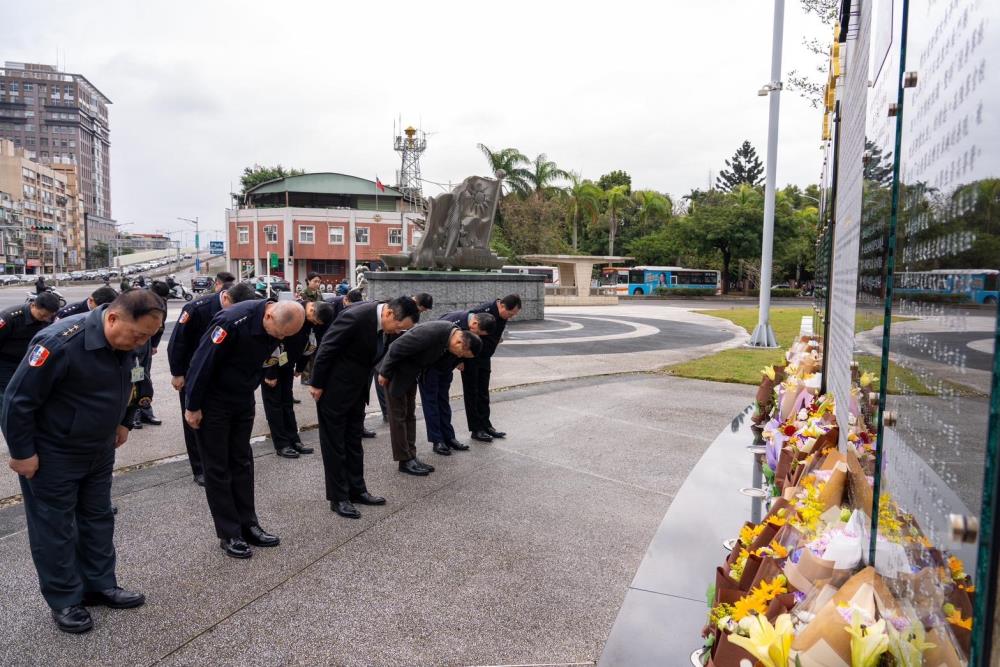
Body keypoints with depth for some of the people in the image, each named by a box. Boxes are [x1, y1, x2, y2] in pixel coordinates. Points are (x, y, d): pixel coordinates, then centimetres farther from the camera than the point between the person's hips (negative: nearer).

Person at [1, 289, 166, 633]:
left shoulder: (127, 343, -8)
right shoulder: (60, 343, -31)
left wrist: (122, 423, 12)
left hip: (100, 450, 7)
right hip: (51, 454, -7)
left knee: (98, 518, 15)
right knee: (55, 527, 7)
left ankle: (100, 585, 29)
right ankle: (65, 600, 20)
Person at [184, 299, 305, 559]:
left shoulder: (275, 327, -8)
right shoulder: (233, 322, -30)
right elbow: (202, 362, -24)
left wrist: (250, 392, 15)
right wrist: (192, 407, -17)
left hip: (243, 400, 7)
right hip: (213, 401, -6)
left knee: (242, 464, 11)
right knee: (218, 468, 1)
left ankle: (247, 525, 20)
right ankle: (229, 534, 9)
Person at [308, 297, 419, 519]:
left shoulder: (385, 325, -4)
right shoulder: (356, 317, -29)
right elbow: (326, 349, -22)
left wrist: (365, 387, 11)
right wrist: (316, 384, -15)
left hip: (357, 390, 8)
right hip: (334, 389, -8)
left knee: (354, 442, 15)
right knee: (334, 443, 3)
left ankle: (357, 490, 26)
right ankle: (338, 498, 12)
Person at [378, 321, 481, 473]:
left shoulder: (452, 332, -11)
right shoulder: (431, 333, -36)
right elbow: (396, 348, -28)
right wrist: (384, 373, -18)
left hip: (410, 373, 8)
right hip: (395, 371, -8)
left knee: (410, 414, 11)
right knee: (398, 415, -1)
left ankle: (411, 456, 17)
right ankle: (404, 461, 6)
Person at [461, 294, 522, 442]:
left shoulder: (502, 315, -4)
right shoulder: (482, 312, -29)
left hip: (484, 358, 8)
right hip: (470, 358, -8)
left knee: (483, 393, 12)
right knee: (472, 393, 0)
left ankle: (486, 425, 20)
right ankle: (476, 429, 6)